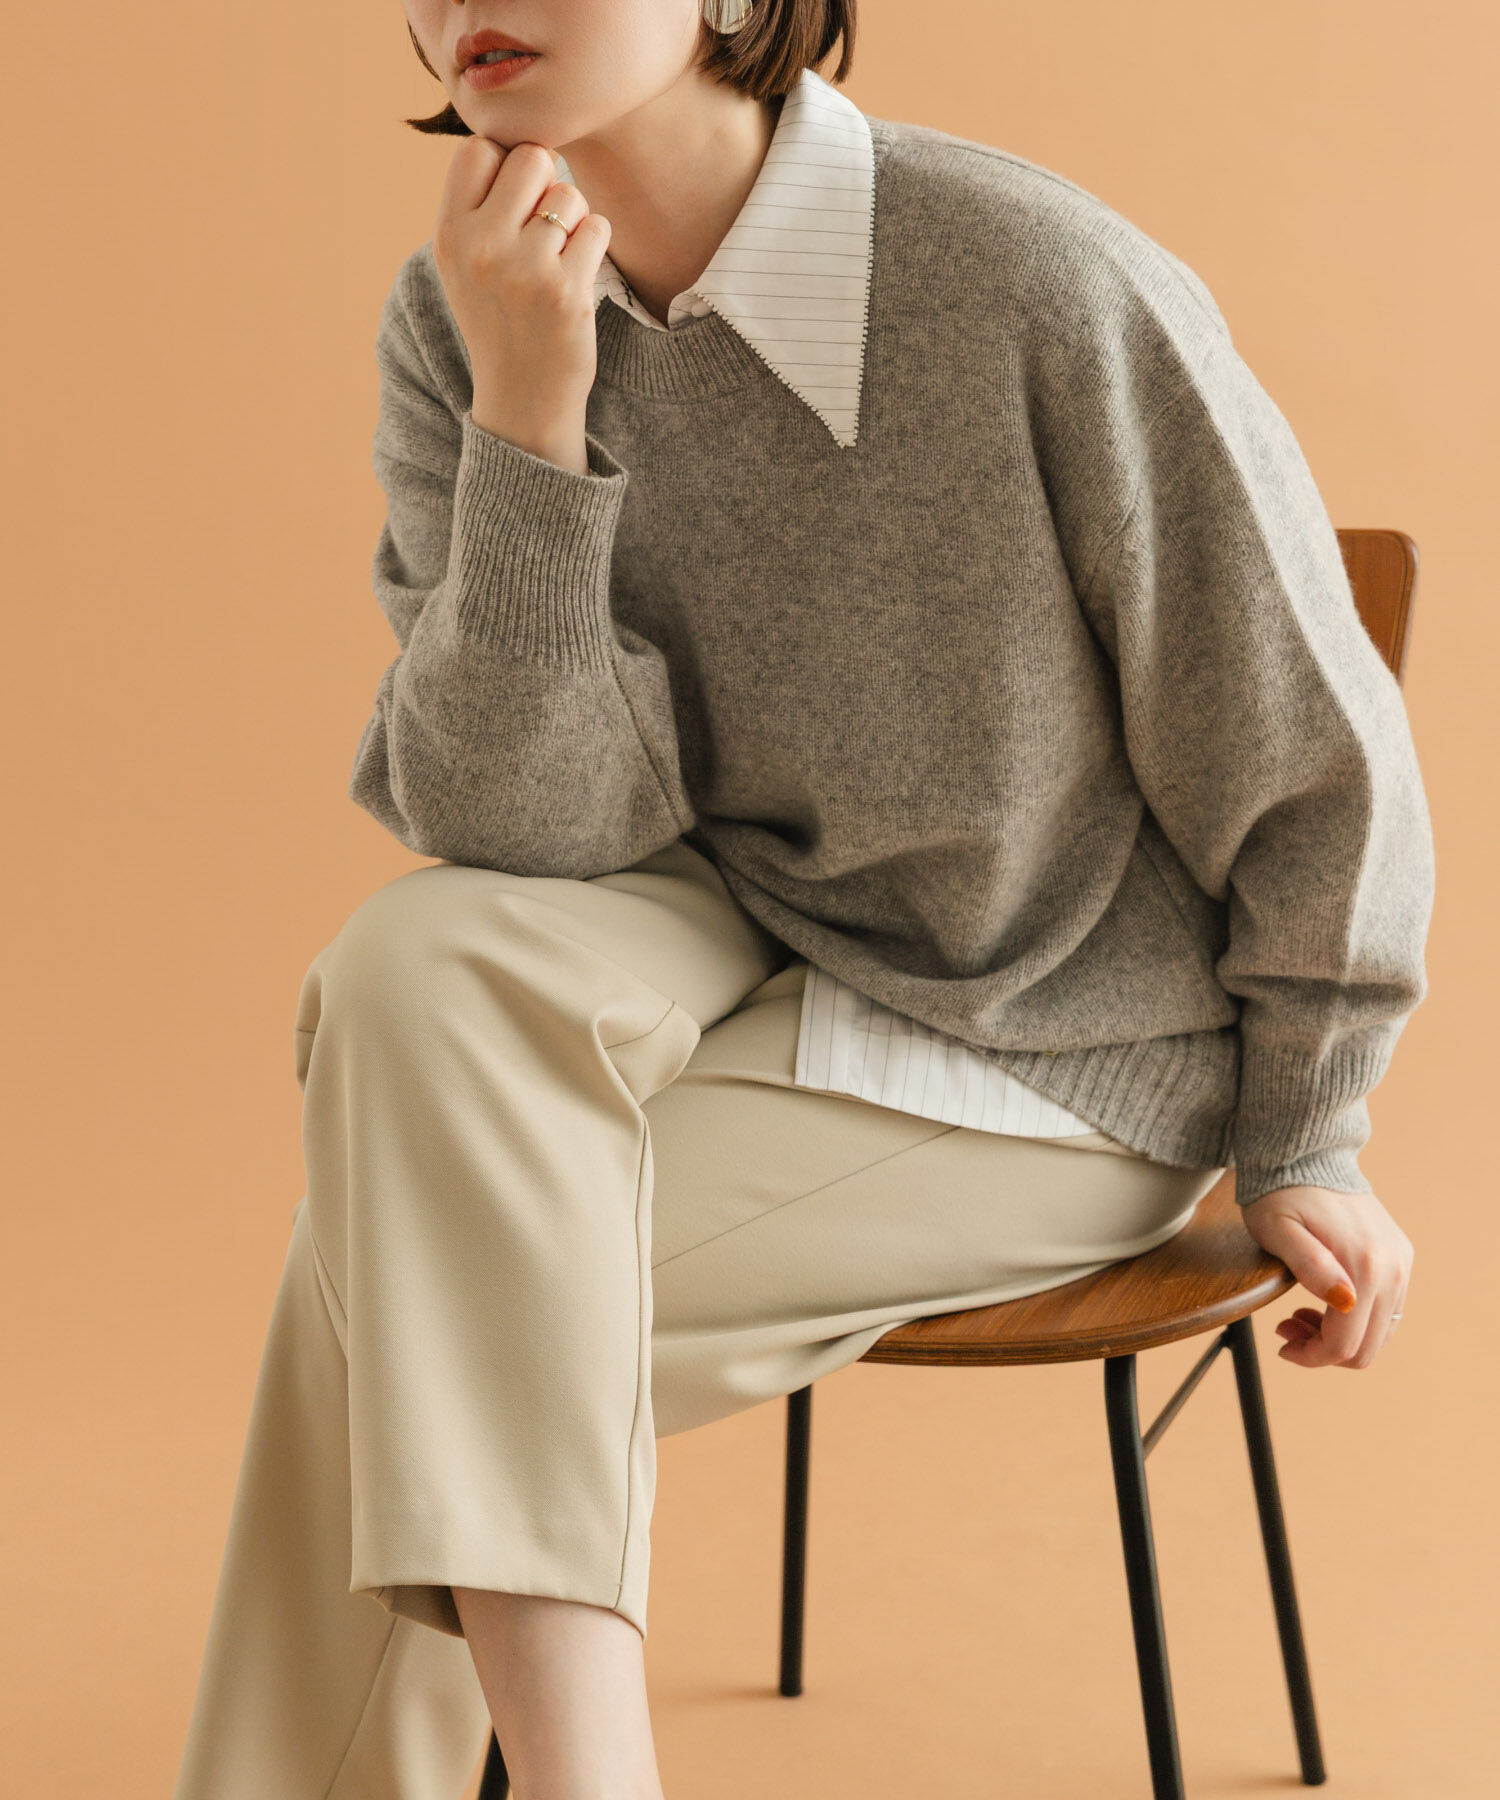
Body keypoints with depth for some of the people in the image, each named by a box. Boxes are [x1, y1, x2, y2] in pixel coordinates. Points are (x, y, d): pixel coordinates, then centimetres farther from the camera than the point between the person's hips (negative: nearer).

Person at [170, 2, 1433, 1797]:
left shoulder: (1045, 286, -22)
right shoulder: (458, 321, -9)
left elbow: (1298, 752, -9)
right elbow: (517, 831, -15)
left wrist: (1301, 1140, 4)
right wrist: (528, 405, -27)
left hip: (1050, 1060, -4)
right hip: (726, 957, 4)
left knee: (429, 1278, -21)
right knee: (420, 971, -28)